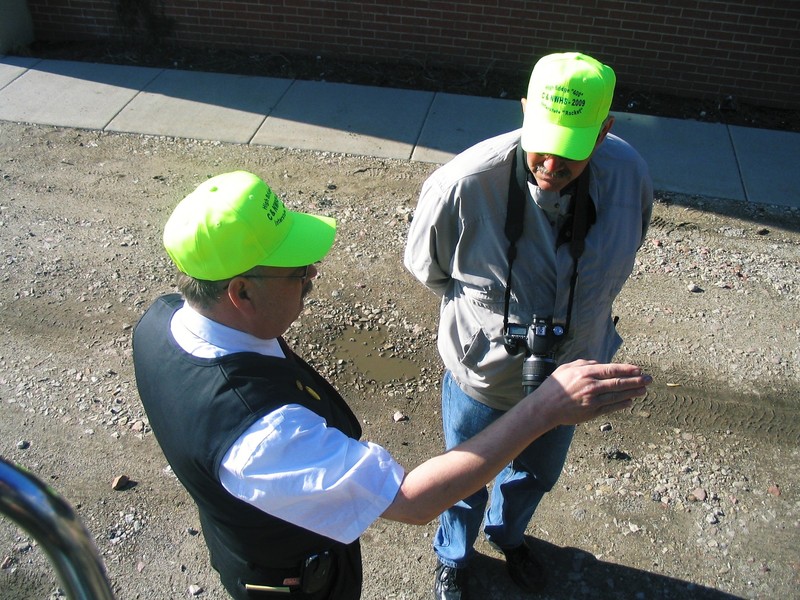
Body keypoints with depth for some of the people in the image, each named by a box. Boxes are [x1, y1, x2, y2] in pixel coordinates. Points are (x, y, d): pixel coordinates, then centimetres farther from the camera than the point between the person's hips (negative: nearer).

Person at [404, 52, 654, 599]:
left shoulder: (629, 175, -22)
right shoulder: (464, 184, -33)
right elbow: (427, 268, -11)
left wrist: (577, 316, 2)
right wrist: (488, 309, -2)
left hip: (569, 373, 3)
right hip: (482, 376, -3)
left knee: (537, 474, 32)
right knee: (467, 483, 25)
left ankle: (507, 532, 68)